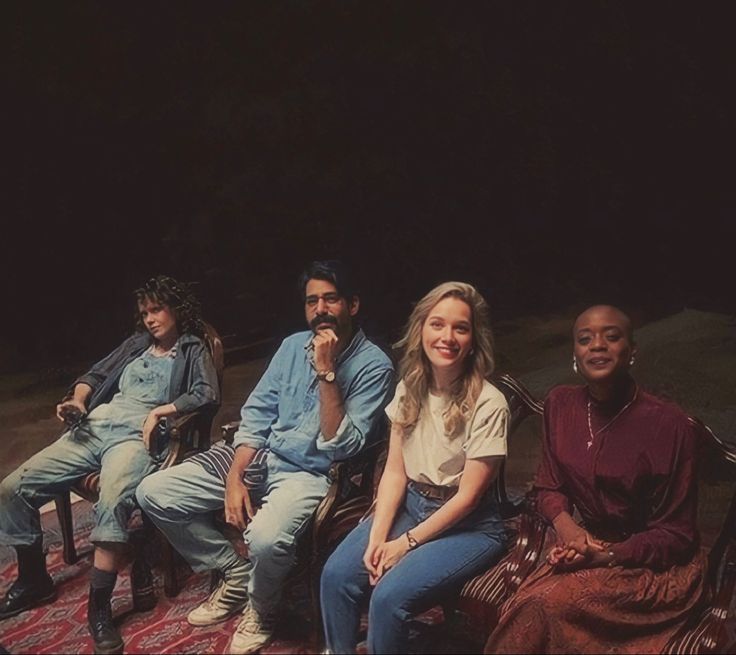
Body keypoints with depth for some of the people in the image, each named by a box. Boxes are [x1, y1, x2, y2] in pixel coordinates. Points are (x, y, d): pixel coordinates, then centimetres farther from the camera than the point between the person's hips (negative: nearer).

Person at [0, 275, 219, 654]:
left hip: (135, 435, -6)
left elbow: (208, 394, -6)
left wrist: (160, 411, -15)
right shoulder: (136, 343, 27)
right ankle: (33, 580, 12)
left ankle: (99, 608, -28)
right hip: (93, 427, 6)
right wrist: (77, 400, 8)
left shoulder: (192, 349, 10)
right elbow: (96, 374, 28)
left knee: (112, 501, -38)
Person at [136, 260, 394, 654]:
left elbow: (341, 447, -19)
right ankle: (236, 574, 12)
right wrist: (234, 478, -9)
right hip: (259, 456, 6)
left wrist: (327, 372, -25)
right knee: (153, 494, -5)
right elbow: (256, 414, 5)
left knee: (266, 538, -38)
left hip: (311, 472, -6)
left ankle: (260, 610, -1)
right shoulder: (293, 345, 7)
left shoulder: (373, 365, -12)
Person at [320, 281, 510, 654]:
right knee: (336, 575, -13)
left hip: (469, 525, -5)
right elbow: (395, 472, 0)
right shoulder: (409, 389, 0)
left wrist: (406, 543, -14)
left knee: (389, 596, -24)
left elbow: (467, 497, -15)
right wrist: (377, 537, -12)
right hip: (410, 506, 6)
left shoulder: (488, 404, -19)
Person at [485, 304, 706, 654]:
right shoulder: (560, 403, -1)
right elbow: (549, 486, 10)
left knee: (543, 606, -29)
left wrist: (606, 556, -21)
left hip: (650, 563, -4)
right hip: (585, 546, 4)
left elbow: (675, 535, -9)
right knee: (524, 611, -27)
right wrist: (564, 523, -12)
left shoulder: (668, 424, -16)